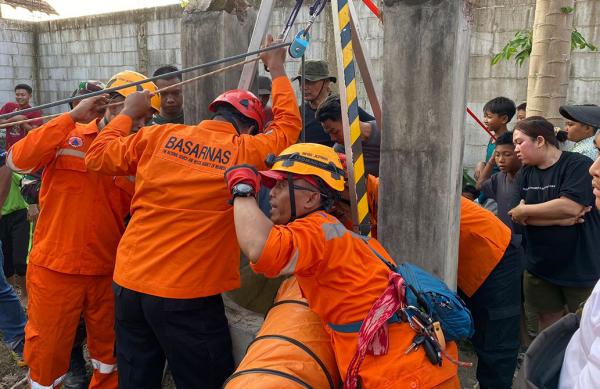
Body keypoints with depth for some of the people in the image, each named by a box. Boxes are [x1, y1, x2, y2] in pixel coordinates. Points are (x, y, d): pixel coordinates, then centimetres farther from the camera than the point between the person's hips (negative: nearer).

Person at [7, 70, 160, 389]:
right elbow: (17, 160, -21)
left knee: (110, 354, 19)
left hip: (109, 272, 3)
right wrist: (72, 117, -18)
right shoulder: (66, 136, -3)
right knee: (47, 354, 12)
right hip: (55, 269, -3)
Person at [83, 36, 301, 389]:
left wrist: (129, 113, 23)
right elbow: (289, 124, 10)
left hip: (129, 283, 5)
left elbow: (98, 156, 12)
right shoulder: (245, 152, -8)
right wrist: (277, 69, 23)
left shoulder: (158, 137, 0)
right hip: (187, 296, -4)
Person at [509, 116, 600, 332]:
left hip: (580, 268, -5)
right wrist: (559, 219, -19)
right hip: (540, 266, 5)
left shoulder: (578, 164, -12)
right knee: (548, 322, 15)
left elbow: (571, 206, -26)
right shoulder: (526, 173, 6)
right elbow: (520, 217, -4)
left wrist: (524, 210, -14)